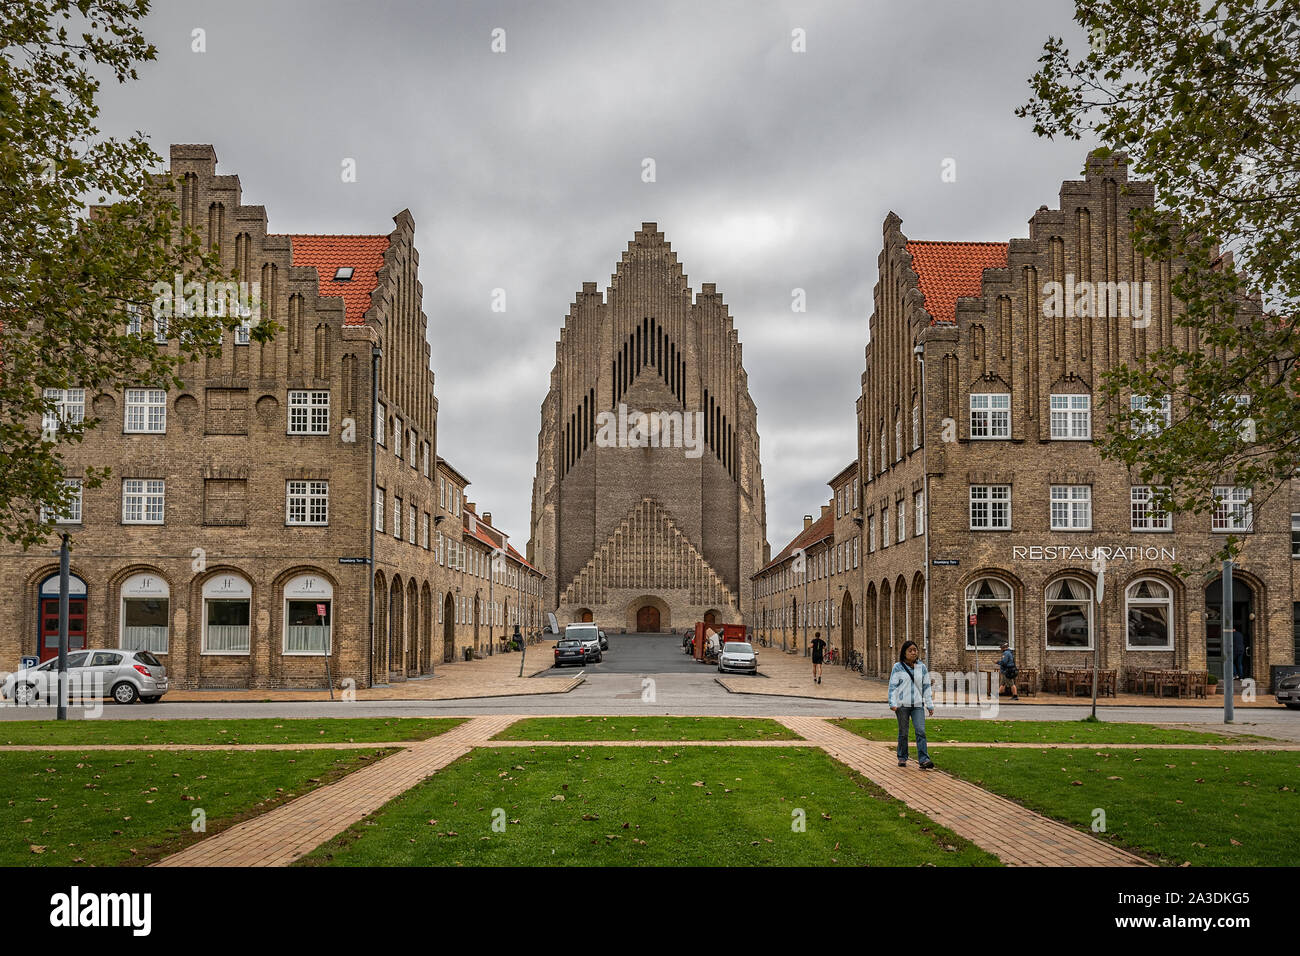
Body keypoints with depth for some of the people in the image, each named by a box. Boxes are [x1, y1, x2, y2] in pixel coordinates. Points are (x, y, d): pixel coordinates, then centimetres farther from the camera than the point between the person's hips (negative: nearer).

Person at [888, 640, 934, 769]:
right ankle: (902, 758, 20)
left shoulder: (922, 667, 8)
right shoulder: (898, 667, -1)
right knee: (903, 733, 7)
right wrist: (892, 703, -10)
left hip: (918, 705, 2)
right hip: (902, 705, -2)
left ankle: (924, 760, -12)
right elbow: (893, 686, -2)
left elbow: (926, 687, 12)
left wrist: (930, 705, 10)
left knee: (921, 731, -9)